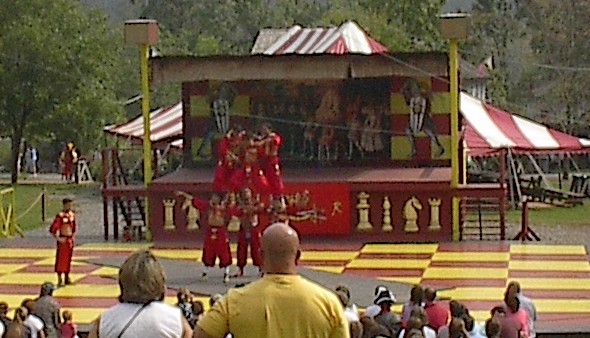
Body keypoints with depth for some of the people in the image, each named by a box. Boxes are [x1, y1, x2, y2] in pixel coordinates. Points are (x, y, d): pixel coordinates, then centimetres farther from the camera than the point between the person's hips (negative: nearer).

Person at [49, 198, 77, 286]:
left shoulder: (72, 215, 6)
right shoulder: (60, 216, -17)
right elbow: (52, 229, -21)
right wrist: (58, 239, -19)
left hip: (70, 240, 7)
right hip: (63, 241, -7)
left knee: (68, 259, 13)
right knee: (60, 259, -1)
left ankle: (67, 278, 22)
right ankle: (60, 280, 4)